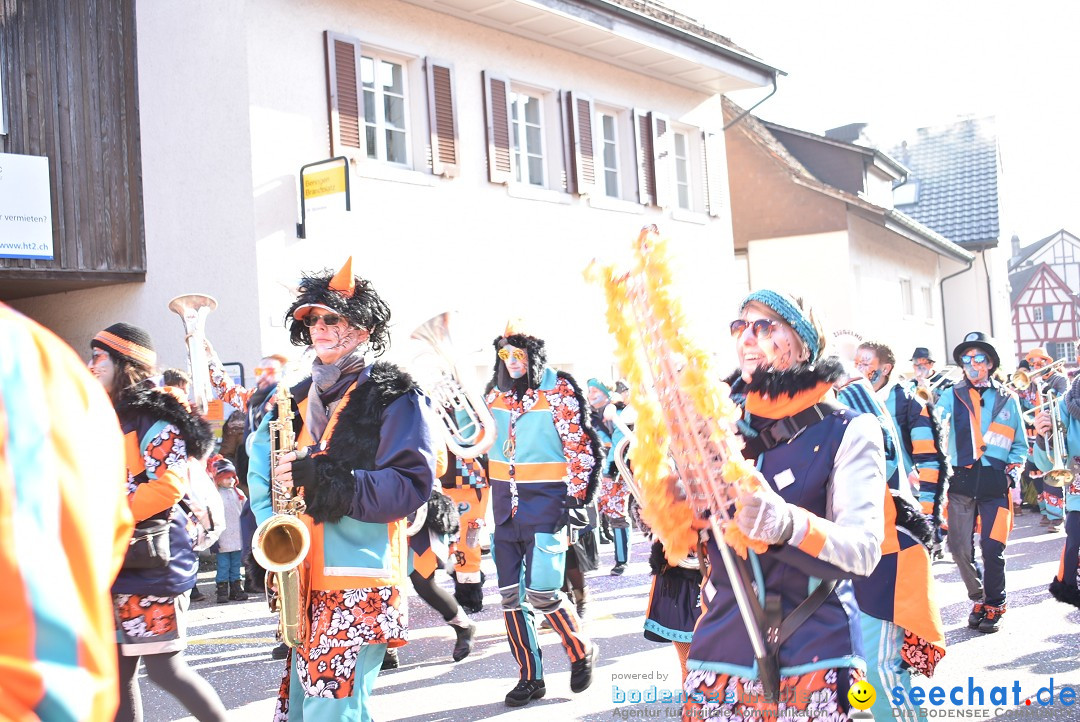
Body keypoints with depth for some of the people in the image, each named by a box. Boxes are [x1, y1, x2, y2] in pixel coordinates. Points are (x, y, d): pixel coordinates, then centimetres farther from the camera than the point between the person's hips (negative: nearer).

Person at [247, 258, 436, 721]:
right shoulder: (300, 399, 17)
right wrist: (270, 518, 2)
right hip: (306, 580, 7)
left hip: (361, 582, -7)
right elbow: (261, 459, 22)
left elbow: (412, 485, -13)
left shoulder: (393, 396, -3)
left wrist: (327, 478, -21)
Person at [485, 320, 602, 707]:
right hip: (506, 504, 6)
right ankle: (530, 678, 15)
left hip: (547, 502, -6)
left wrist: (576, 499, -13)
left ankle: (582, 652, 14)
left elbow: (581, 447, -9)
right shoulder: (497, 392, 9)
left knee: (542, 593, -11)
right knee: (511, 595, 5)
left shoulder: (558, 390, -8)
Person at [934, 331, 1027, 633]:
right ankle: (979, 598, 22)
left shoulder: (1007, 399, 11)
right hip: (962, 480, 1)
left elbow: (1020, 444, 16)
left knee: (992, 547, -5)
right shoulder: (951, 397, 9)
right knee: (959, 547, 0)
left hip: (995, 481, -1)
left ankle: (994, 606, 12)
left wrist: (1014, 472, 2)